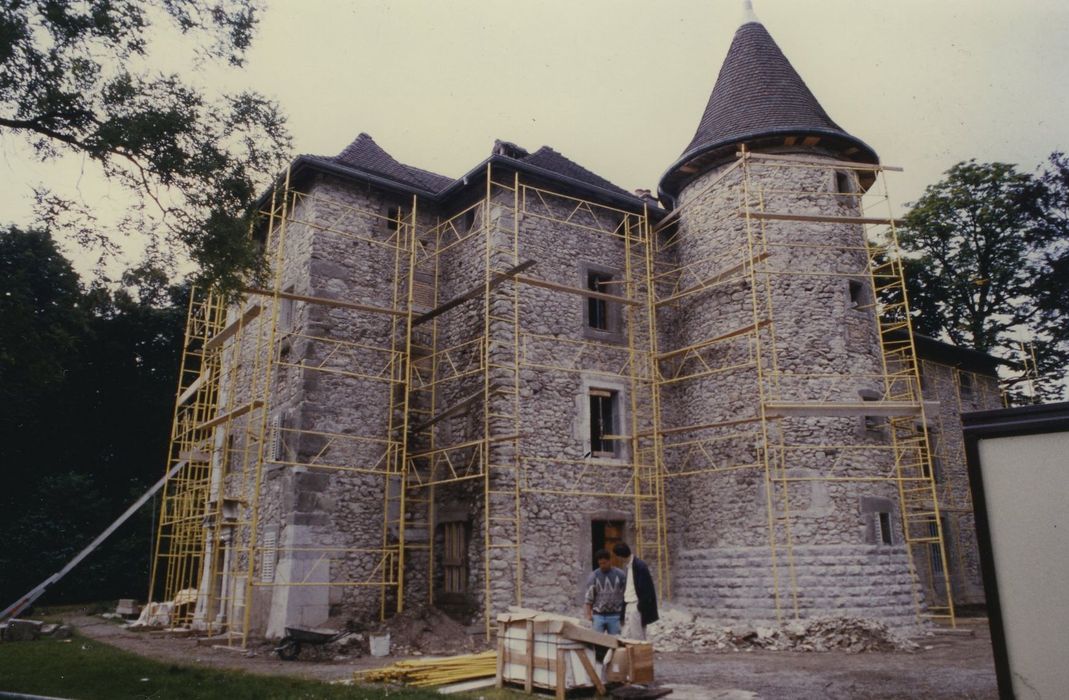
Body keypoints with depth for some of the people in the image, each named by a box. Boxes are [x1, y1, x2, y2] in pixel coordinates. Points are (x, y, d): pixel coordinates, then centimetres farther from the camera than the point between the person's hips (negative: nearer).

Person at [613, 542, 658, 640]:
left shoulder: (639, 565, -14)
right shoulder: (626, 566, 12)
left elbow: (645, 588, -16)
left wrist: (642, 607, -18)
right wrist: (623, 605, 12)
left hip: (637, 606, -8)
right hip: (628, 605, 8)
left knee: (637, 638, -2)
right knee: (625, 637, 7)